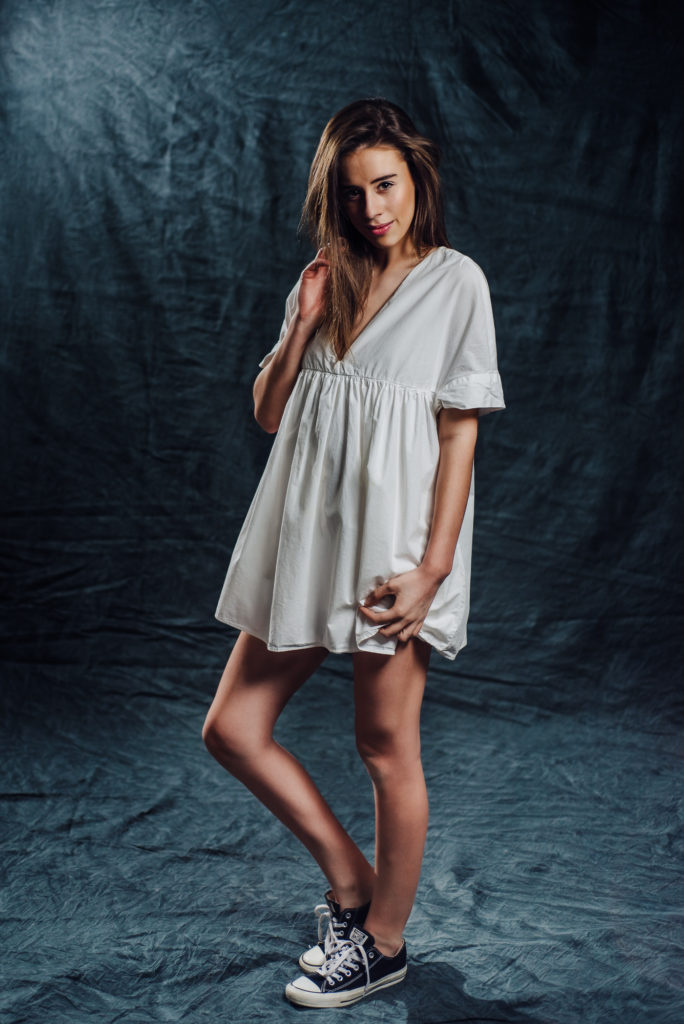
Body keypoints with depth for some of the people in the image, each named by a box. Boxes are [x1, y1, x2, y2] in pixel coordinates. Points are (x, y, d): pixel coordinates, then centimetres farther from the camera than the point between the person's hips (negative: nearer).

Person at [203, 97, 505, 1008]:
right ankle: (351, 880, 23)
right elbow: (269, 414, 12)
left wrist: (433, 566, -15)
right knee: (233, 728, 5)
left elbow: (461, 431, -8)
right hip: (308, 532, 6)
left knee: (386, 746, 5)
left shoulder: (456, 281, -3)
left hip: (395, 542, -6)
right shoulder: (326, 280, 13)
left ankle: (384, 942, 24)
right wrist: (303, 326, -4)